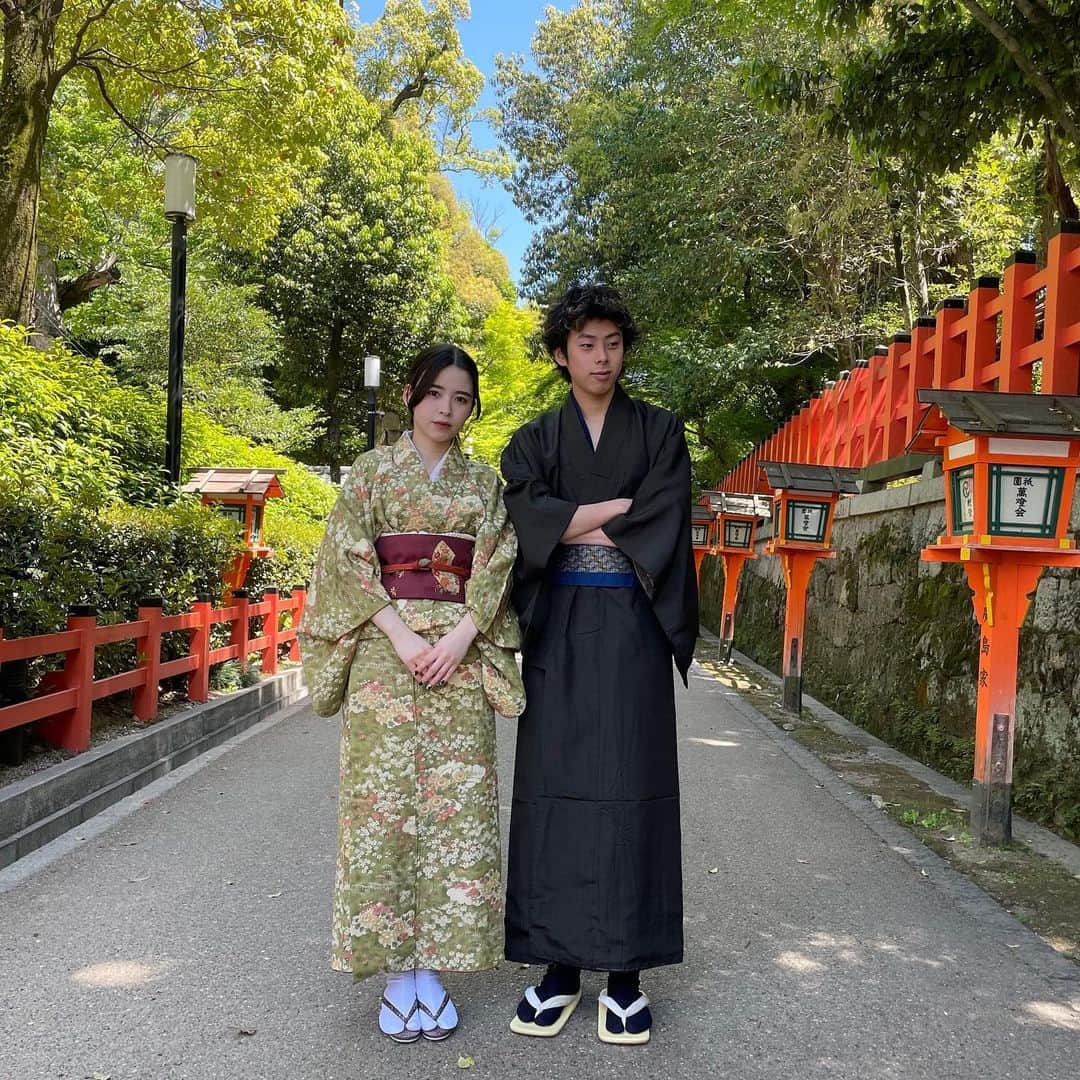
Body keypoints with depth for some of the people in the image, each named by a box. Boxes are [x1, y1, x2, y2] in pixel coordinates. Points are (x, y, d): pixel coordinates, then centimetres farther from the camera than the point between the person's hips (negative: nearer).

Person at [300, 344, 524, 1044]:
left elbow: (498, 567, 4)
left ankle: (433, 966, 11)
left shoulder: (485, 483, 13)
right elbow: (350, 559, -2)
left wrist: (460, 638, -11)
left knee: (456, 802, 0)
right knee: (384, 799, -3)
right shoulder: (373, 471, 7)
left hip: (461, 653, 2)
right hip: (386, 648, -2)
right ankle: (396, 972, 8)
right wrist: (401, 636, -13)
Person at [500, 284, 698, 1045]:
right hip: (558, 629, 1)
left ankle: (626, 971, 7)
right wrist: (617, 509, -12)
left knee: (630, 785, -2)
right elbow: (524, 518, -8)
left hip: (631, 628, -1)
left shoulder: (660, 432, 8)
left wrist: (572, 524, -6)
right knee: (555, 786, 1)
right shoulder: (534, 441, 11)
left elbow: (662, 526, -7)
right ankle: (560, 964, 10)